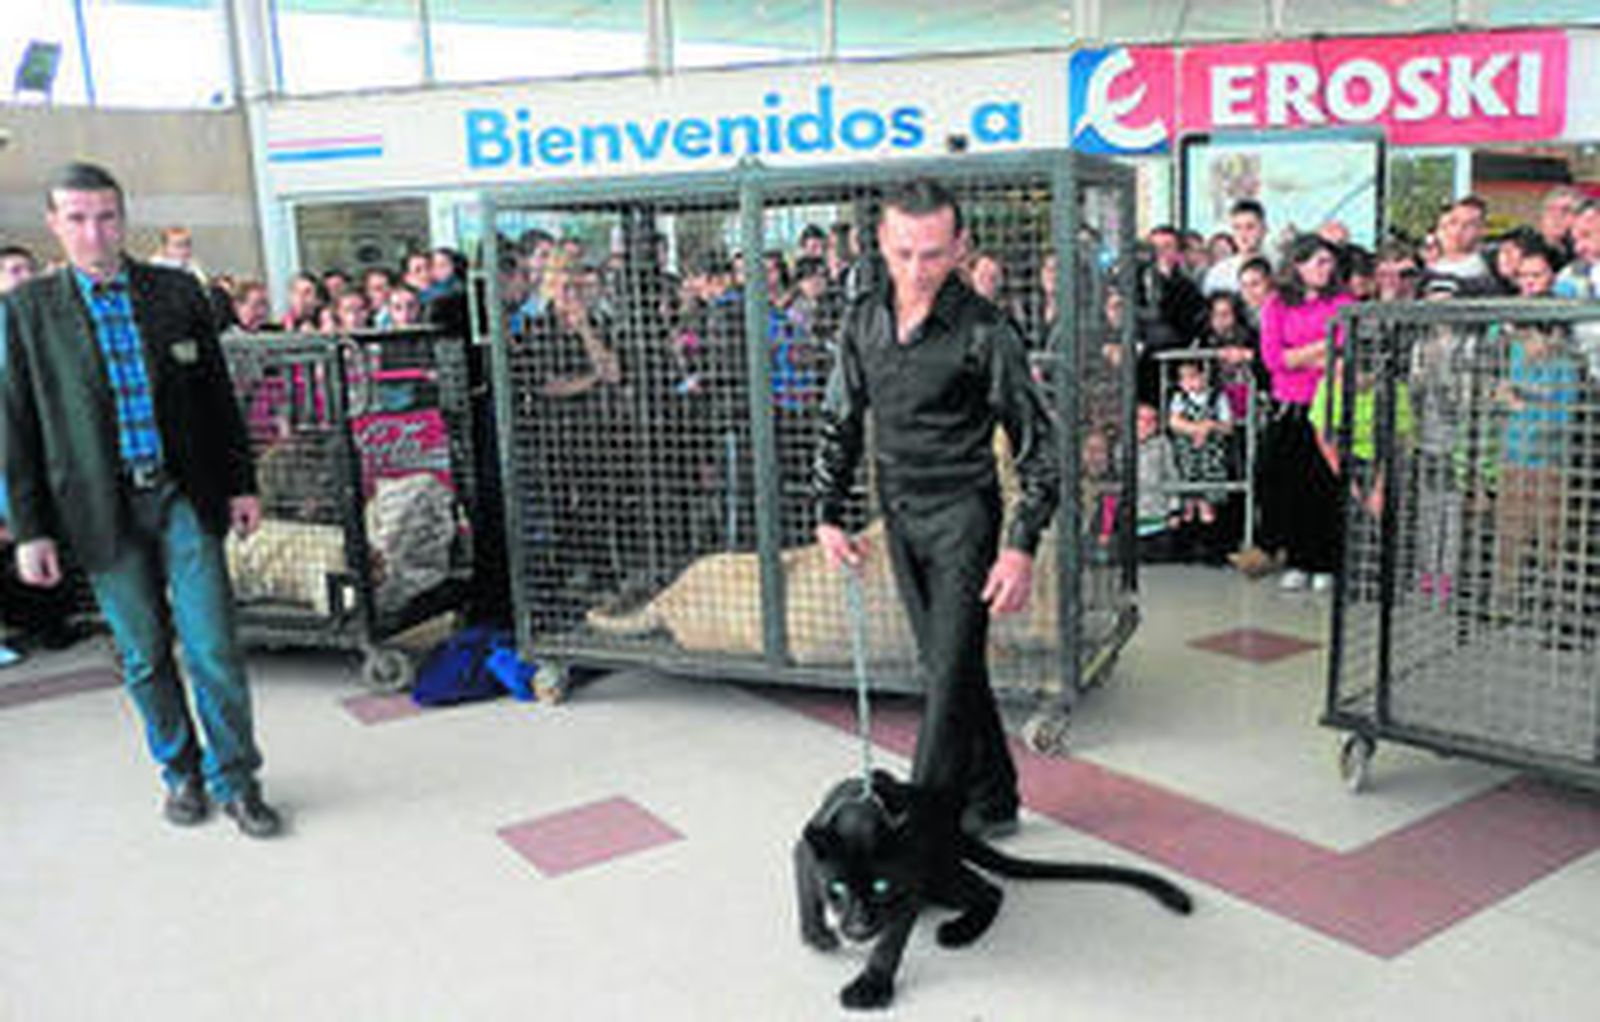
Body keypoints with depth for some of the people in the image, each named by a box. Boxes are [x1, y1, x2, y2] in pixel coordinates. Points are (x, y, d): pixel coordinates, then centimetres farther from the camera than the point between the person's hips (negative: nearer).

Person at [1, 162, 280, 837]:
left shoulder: (177, 292, 4)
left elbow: (218, 394, 9)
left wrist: (241, 483, 6)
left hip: (184, 496, 0)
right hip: (104, 508, 0)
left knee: (213, 646, -2)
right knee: (144, 656, 10)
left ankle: (234, 778, 13)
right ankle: (180, 772, 28)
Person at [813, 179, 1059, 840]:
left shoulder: (984, 332, -13)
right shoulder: (863, 322, 4)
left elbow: (1035, 442, -10)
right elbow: (840, 423, 13)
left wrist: (1022, 545, -17)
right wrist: (829, 513, 6)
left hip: (961, 513, -6)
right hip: (900, 517, 6)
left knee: (951, 670, -7)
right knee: (944, 666, 13)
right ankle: (992, 802, 28)